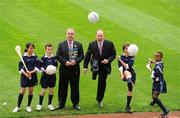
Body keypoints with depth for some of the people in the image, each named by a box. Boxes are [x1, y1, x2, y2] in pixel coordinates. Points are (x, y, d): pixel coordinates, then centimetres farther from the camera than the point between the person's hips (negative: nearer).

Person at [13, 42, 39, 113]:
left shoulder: (35, 57, 0)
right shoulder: (23, 57, -3)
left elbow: (37, 67, -2)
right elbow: (20, 67, -4)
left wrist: (31, 72, -15)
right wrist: (26, 74, -16)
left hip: (33, 76, 2)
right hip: (24, 76, -1)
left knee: (31, 91, 6)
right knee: (22, 91, -4)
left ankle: (28, 106, 18)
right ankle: (18, 107, 5)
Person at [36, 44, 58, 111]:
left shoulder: (54, 58, 2)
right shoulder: (43, 58, -6)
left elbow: (56, 66, 10)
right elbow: (40, 66, -3)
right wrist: (44, 70, -16)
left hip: (52, 75, 3)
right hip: (45, 75, -3)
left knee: (51, 90, 7)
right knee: (43, 90, -3)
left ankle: (50, 104, 20)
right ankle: (40, 104, 7)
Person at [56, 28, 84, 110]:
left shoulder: (78, 45, 6)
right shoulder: (61, 45, 5)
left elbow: (81, 55, 4)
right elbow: (58, 55, 0)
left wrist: (76, 61, -13)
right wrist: (65, 62, -13)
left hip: (75, 69, 0)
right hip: (64, 69, 0)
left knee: (75, 87, 4)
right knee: (63, 87, 4)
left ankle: (75, 104, 12)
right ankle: (61, 104, 13)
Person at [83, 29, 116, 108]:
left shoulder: (109, 44, -2)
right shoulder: (92, 44, -1)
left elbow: (113, 54, 1)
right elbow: (87, 56, 3)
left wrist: (108, 60, -18)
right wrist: (85, 67, -3)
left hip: (104, 66, 0)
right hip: (96, 63, 0)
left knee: (102, 83, 6)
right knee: (95, 64, -39)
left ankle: (99, 100, 18)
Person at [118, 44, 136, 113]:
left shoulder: (132, 57, 3)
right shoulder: (121, 57, -1)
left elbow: (127, 66, -13)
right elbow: (120, 67, -15)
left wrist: (121, 61, -15)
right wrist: (122, 75, -30)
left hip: (132, 73, 3)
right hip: (124, 73, -3)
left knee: (130, 90, -2)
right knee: (127, 72, -39)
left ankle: (128, 107, 4)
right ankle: (129, 82, -74)